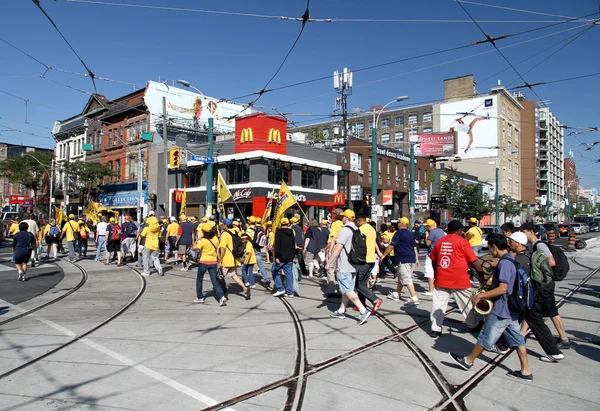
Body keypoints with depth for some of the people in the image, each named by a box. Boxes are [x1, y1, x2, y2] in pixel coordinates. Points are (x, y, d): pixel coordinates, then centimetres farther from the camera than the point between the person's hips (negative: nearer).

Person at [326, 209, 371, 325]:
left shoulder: (345, 230, -16)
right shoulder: (357, 230, 12)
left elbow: (338, 248, -21)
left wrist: (329, 262, -15)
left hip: (344, 266, -9)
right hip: (354, 264, 9)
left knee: (347, 290, -6)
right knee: (347, 289, 14)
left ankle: (363, 311, -11)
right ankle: (341, 311, 24)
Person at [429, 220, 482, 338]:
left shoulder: (440, 241, 6)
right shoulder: (462, 242, -7)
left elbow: (433, 260, 14)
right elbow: (474, 262, -7)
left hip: (441, 279, 3)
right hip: (459, 280, -3)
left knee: (438, 304, 6)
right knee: (466, 304, 15)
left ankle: (435, 329, 4)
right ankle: (473, 326, 33)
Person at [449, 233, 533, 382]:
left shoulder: (504, 263, -23)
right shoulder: (511, 260, 8)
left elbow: (502, 289, -27)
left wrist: (480, 295, -21)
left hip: (500, 311, -9)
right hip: (511, 310, 9)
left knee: (485, 338, 5)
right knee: (517, 339, 14)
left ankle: (468, 361, 18)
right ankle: (525, 371, 20)